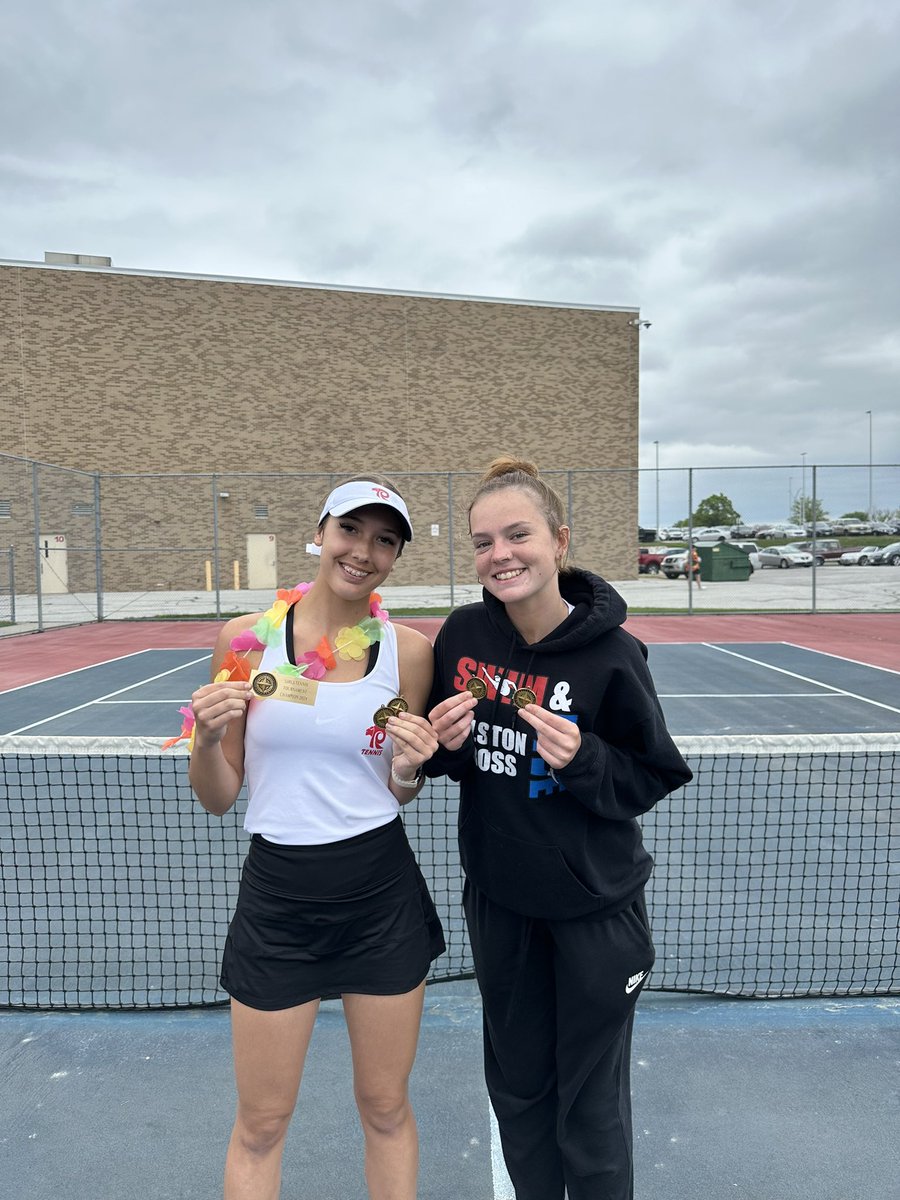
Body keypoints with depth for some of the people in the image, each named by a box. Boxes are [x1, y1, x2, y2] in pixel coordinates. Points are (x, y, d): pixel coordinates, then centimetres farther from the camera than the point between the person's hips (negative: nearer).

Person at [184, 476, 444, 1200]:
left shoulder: (409, 650, -6)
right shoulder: (248, 638, -7)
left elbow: (401, 795, 6)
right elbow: (219, 799, -1)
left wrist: (409, 771, -16)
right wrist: (209, 737, -20)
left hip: (382, 895, 1)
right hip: (276, 893, 0)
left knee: (386, 1109, 19)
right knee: (261, 1125, 16)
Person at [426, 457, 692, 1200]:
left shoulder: (612, 652, -19)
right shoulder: (463, 634, -9)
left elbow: (654, 779, -10)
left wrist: (583, 759, -28)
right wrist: (447, 741, -16)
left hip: (594, 907, -3)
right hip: (498, 897, 4)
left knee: (591, 1101, 14)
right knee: (516, 1082, 24)